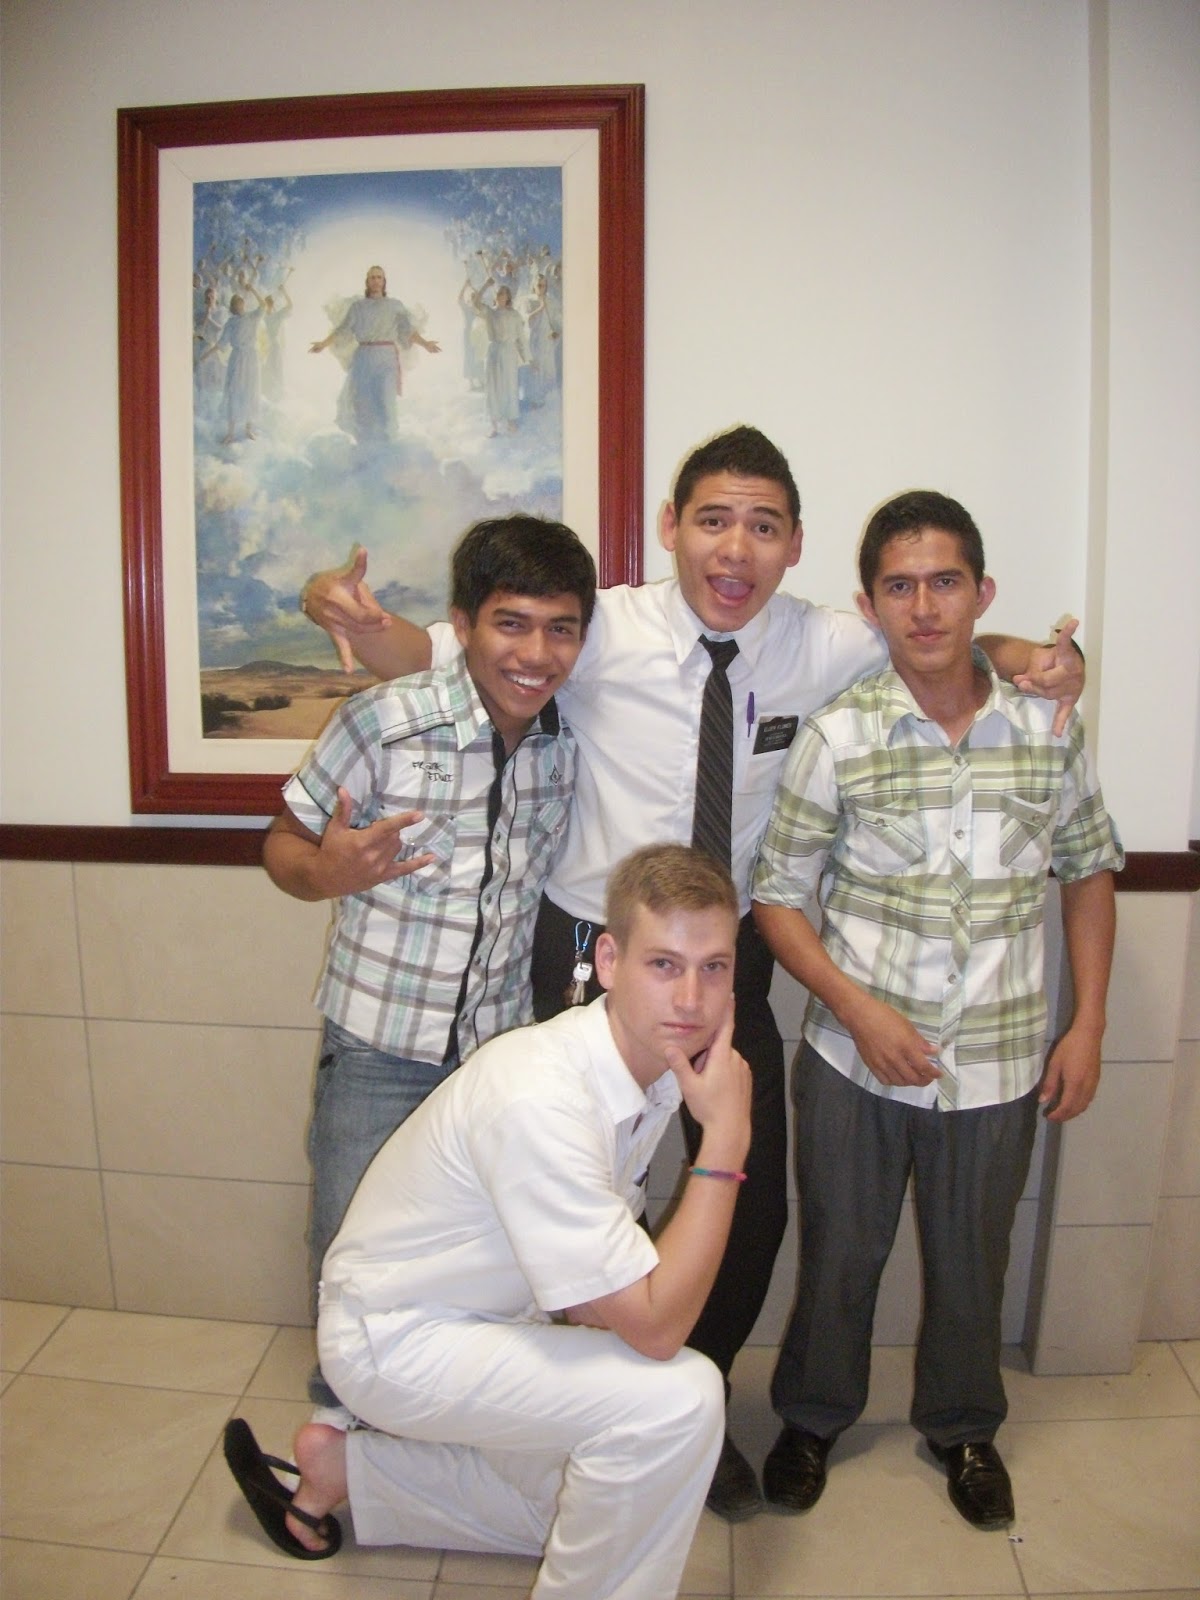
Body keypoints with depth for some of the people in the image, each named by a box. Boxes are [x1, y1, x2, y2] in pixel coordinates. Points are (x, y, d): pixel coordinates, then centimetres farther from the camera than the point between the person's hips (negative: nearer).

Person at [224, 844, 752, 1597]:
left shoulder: (661, 1061, -8)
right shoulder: (540, 1101, -36)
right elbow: (656, 1327, -31)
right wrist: (726, 1138, -32)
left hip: (484, 1312, 9)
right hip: (391, 1338, -8)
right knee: (679, 1398, -24)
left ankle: (338, 1466, 27)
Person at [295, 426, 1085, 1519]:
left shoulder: (821, 647, -8)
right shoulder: (604, 630, -16)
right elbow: (435, 653, -12)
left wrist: (1028, 658, -14)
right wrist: (352, 616, -34)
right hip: (589, 952, -2)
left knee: (756, 1204, 9)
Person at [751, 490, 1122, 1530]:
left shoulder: (1049, 730, -3)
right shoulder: (838, 738, -10)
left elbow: (1089, 871, 8)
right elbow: (778, 897, -6)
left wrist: (1088, 1025, 4)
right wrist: (861, 1012, -15)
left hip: (999, 1065, 2)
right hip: (856, 1061, -1)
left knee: (972, 1260, 19)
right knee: (839, 1253, 16)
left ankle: (963, 1427, 46)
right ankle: (813, 1416, 43)